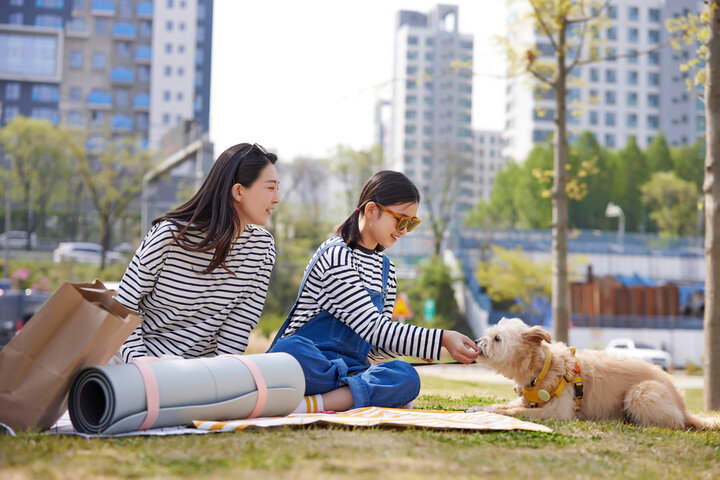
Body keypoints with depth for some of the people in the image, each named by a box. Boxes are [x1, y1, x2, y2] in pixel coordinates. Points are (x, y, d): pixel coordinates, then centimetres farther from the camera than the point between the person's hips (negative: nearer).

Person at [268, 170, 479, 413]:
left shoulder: (386, 268, 19)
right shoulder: (336, 256, -9)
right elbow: (373, 328, -17)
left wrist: (420, 343, 0)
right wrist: (441, 339, -20)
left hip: (351, 368, 7)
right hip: (309, 363, -7)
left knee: (407, 376, -28)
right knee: (291, 348, -43)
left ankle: (312, 404, -38)